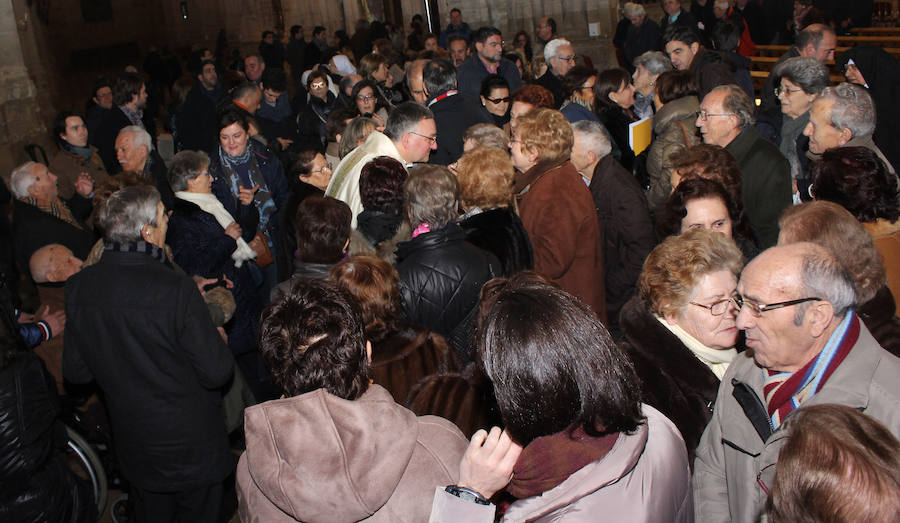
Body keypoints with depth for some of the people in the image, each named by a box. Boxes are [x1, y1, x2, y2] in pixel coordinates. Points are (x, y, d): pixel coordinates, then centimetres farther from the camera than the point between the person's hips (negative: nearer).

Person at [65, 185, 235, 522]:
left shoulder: (77, 287, -11)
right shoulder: (176, 289, -28)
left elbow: (76, 372, 0)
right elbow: (217, 373, -23)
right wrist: (218, 341, -2)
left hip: (132, 444, 5)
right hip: (191, 444, -5)